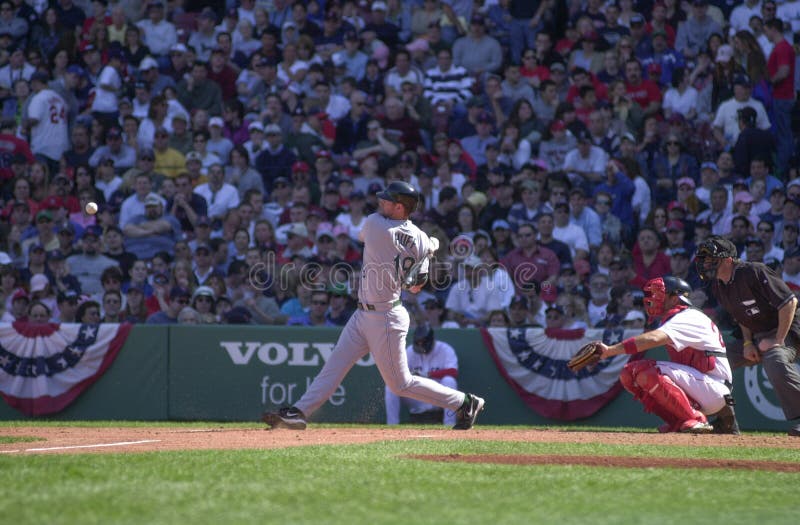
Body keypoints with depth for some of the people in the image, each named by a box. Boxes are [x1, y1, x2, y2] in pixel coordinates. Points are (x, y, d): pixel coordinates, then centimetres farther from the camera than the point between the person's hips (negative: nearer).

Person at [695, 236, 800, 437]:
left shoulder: (754, 273, -22)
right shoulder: (717, 286, 3)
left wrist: (778, 340, -21)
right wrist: (748, 343, 0)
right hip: (755, 338, 9)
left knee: (775, 363, -38)